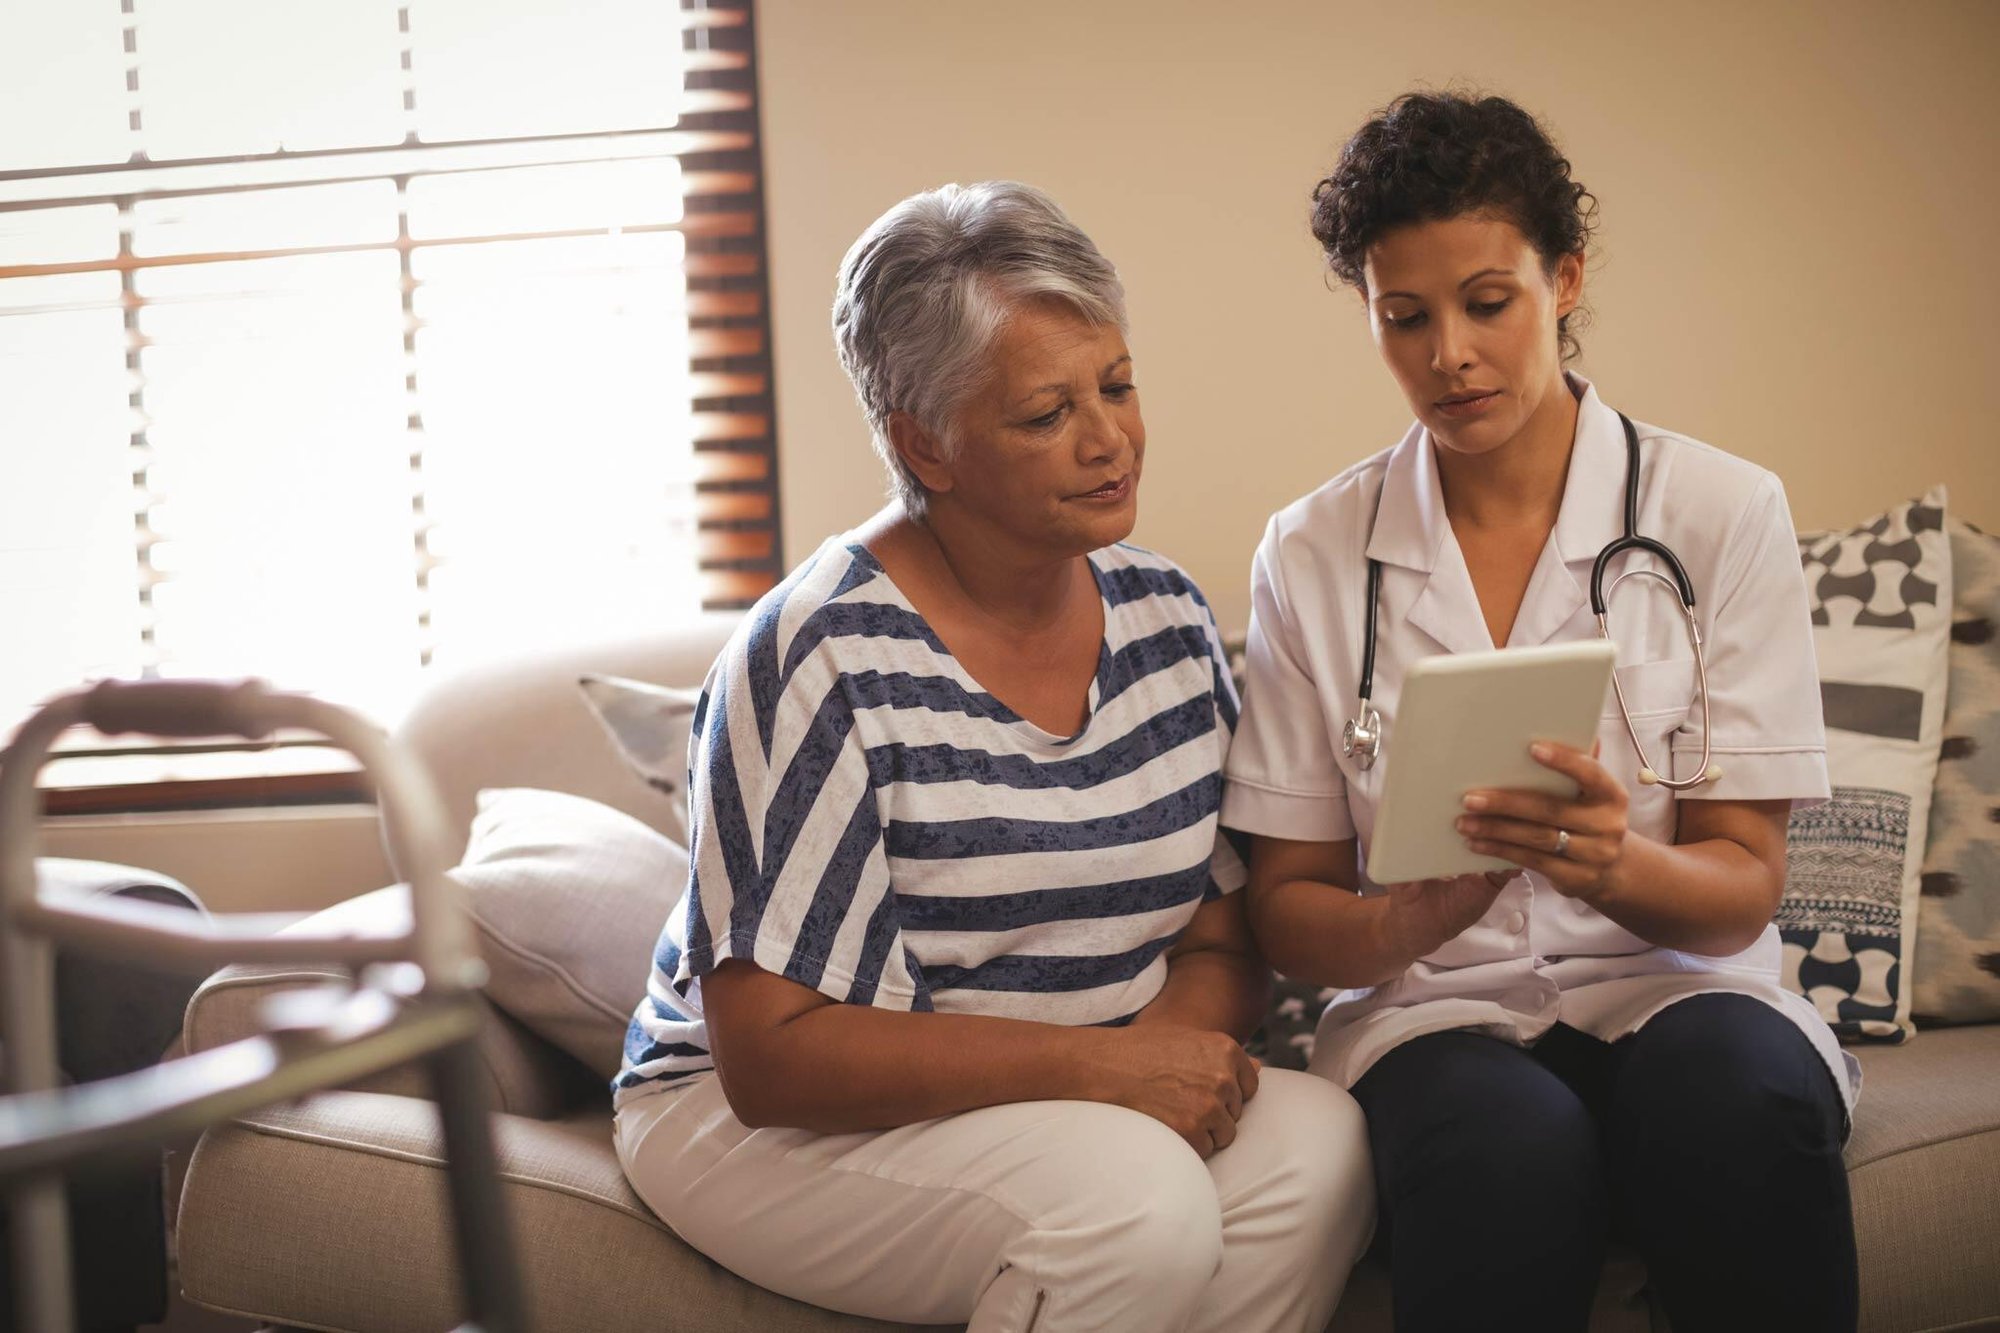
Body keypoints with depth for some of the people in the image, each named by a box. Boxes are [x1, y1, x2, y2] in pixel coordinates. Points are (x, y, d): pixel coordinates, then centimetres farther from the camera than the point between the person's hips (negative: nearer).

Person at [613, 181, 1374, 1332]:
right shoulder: (822, 662, -18)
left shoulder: (1166, 618, 3)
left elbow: (1227, 936, 8)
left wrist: (1178, 1033, -17)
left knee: (1317, 1138, -22)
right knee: (1136, 1199, -32)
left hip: (1087, 1093, 6)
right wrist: (1095, 1062, -26)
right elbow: (770, 1053, -19)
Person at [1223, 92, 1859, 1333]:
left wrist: (1616, 865, -24)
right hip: (1439, 1014, -1)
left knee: (1741, 1098, -35)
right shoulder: (1312, 556, 3)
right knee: (1513, 1150, -36)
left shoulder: (1723, 511, 1)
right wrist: (1407, 922, -19)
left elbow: (1743, 887, -1)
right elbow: (1288, 904, 5)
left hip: (1676, 986, 1)